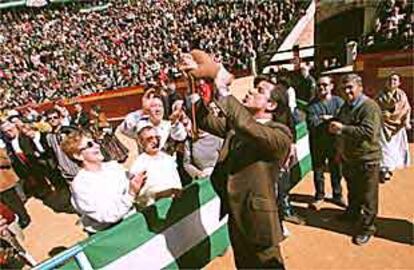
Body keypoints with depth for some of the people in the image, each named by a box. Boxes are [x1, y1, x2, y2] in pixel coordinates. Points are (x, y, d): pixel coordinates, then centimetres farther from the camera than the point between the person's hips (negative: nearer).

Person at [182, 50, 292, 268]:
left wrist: (223, 89, -32)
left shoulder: (280, 133, -17)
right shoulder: (236, 126, 4)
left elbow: (247, 126, -35)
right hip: (236, 218, 7)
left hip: (257, 219, -7)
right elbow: (206, 121, -1)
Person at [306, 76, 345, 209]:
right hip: (317, 143, 0)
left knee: (336, 170, 14)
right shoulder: (312, 104, -3)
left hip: (335, 142, 0)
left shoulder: (338, 101, -2)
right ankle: (319, 196, 27)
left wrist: (324, 119, -16)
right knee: (318, 171, 11)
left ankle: (337, 195, 33)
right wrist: (332, 119, -17)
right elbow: (311, 124, -17)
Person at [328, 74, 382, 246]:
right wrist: (334, 128, 7)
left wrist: (342, 128, -29)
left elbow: (369, 132, -31)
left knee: (368, 197, 7)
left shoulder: (370, 106, -19)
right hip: (348, 158, 8)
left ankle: (367, 227, 22)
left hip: (367, 160, -8)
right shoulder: (346, 106, 9)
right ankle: (352, 213, 46)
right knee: (353, 192, 26)